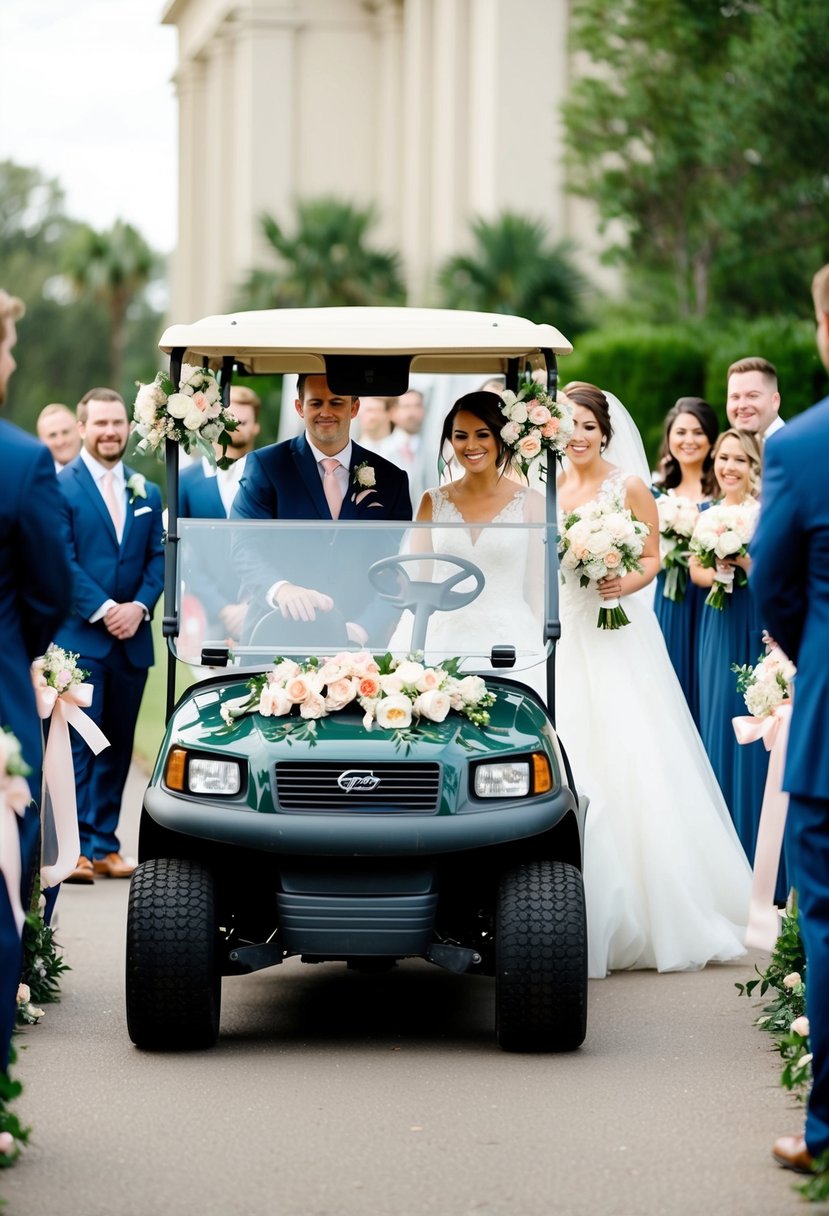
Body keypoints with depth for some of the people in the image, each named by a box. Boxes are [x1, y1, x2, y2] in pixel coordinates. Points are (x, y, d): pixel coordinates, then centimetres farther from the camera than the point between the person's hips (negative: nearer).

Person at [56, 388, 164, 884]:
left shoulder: (147, 494, 14)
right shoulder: (60, 487, -2)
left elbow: (158, 559, 9)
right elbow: (62, 562, -9)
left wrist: (139, 606, -8)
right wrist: (103, 611, -15)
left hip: (131, 638, 5)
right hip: (79, 637, -5)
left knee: (117, 745, 7)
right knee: (78, 744, -8)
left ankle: (105, 844, 11)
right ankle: (74, 848, -6)